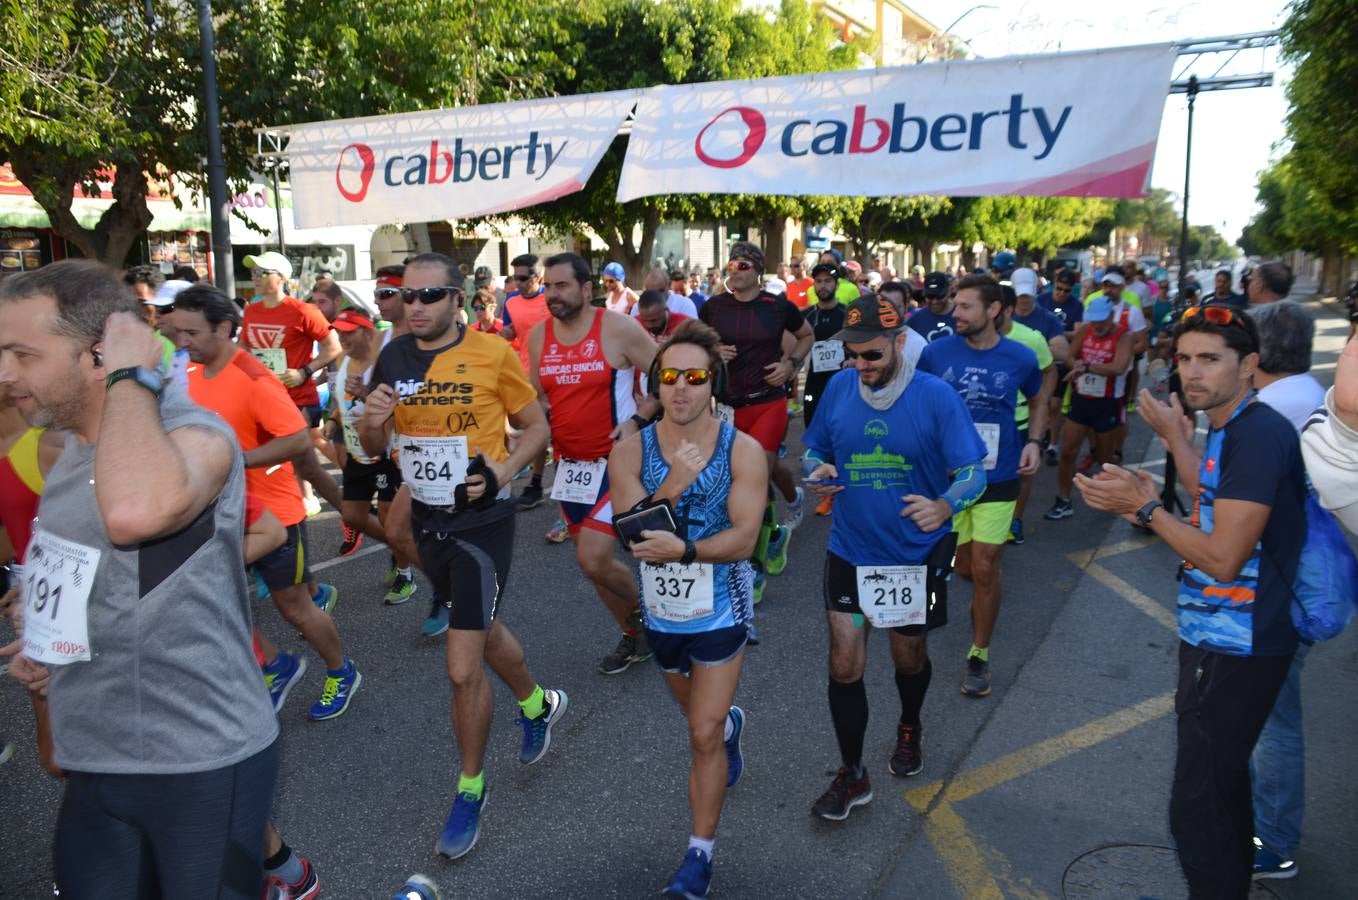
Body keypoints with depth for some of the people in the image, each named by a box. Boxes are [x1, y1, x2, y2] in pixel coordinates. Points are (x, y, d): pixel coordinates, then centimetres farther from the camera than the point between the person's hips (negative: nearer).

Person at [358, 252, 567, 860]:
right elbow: (373, 448, 8)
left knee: (463, 668, -6)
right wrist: (373, 421, -14)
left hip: (481, 521, -6)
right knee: (483, 630, 25)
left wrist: (501, 472, -19)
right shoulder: (393, 357, 1)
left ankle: (471, 789, 17)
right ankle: (538, 704, 53)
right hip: (426, 519, 6)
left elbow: (537, 428, -3)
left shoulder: (493, 353, -13)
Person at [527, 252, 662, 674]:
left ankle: (642, 609, 17)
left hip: (616, 460, -6)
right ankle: (633, 635, 35)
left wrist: (638, 419, -15)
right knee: (592, 558, 14)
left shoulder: (619, 328, -12)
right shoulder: (539, 335, 4)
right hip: (569, 463, 6)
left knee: (593, 559, -15)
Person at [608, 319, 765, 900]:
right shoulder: (631, 451, -10)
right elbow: (630, 534, -19)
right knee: (700, 715, 27)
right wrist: (670, 487, -33)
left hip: (721, 611, -3)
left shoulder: (743, 452, -15)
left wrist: (683, 550, -37)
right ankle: (730, 725, 63)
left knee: (703, 737, -2)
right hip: (662, 612, 4)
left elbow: (744, 539, -22)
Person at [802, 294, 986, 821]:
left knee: (909, 656, 19)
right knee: (844, 665, -1)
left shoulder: (936, 396, -14)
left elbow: (972, 473, -13)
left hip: (916, 553, -1)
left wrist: (944, 507, -34)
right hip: (850, 550, 2)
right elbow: (815, 450, 8)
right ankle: (851, 775, 20)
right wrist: (817, 472, -16)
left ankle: (909, 729, 53)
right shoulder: (839, 387, -5)